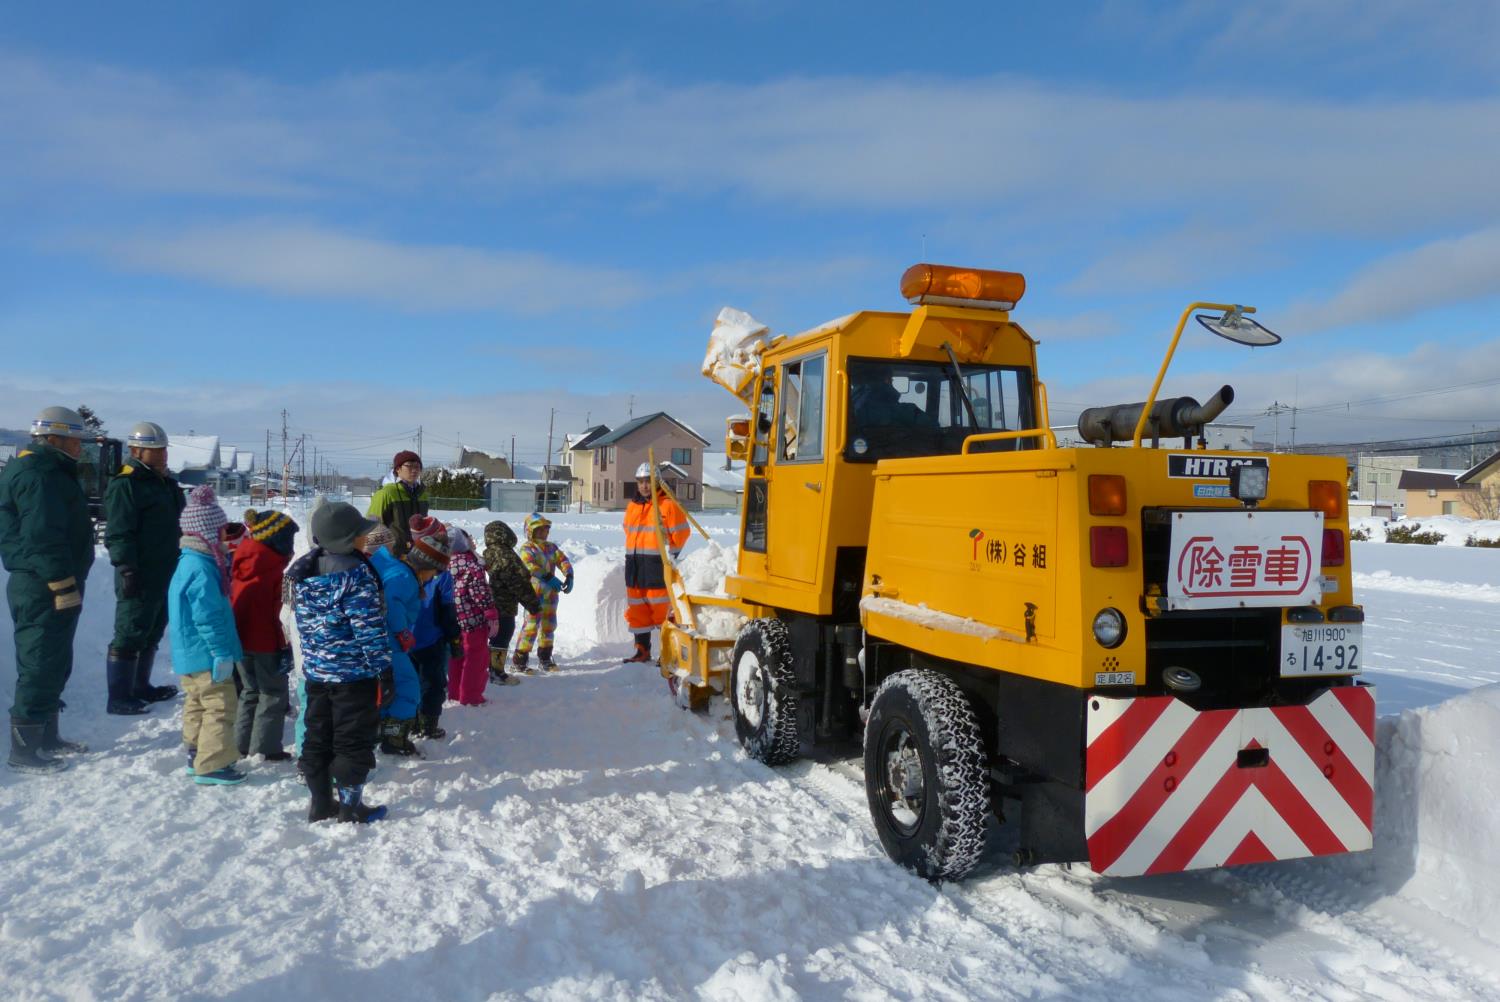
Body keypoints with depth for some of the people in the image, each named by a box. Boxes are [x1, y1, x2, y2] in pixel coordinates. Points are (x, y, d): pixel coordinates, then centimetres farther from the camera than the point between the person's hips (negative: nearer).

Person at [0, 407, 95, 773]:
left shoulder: (50, 471, 17)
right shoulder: (38, 475, -16)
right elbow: (43, 537, -23)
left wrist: (68, 584, 22)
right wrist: (64, 585, -23)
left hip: (48, 589, 11)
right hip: (44, 591, -11)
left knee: (54, 666, 18)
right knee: (40, 668, -5)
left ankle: (45, 737, 28)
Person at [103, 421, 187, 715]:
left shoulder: (166, 483, 17)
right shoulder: (125, 485, -12)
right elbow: (118, 533, -18)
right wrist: (127, 570, -23)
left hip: (166, 574, 9)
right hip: (141, 578, -9)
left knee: (151, 633, 17)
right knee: (130, 635, -4)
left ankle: (140, 687, 28)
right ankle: (119, 698, 1)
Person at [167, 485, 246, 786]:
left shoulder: (189, 562, 10)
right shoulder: (201, 568, -22)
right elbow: (208, 617, -23)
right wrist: (222, 653, -20)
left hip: (191, 653, 11)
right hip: (206, 653, -11)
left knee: (199, 703, 20)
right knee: (220, 705, -5)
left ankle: (197, 754, 32)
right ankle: (211, 766, -1)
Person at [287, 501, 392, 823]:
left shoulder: (303, 571, 5)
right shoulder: (355, 572, -19)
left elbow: (304, 623, 14)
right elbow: (369, 628, -19)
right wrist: (383, 670, -14)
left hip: (315, 671, 7)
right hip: (354, 673, -7)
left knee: (317, 737, 16)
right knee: (354, 739, 5)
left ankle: (320, 803, 26)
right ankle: (350, 806, 13)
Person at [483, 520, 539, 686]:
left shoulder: (488, 554, 8)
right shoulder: (507, 556, -19)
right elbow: (520, 583, -19)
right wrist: (534, 606, -12)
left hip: (492, 605, 9)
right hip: (505, 607, -9)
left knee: (496, 637, 18)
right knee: (502, 639, 0)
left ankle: (494, 669, 27)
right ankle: (497, 672, 6)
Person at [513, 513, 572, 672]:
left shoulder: (551, 547, 12)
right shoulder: (526, 548, -7)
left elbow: (563, 560, 2)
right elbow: (530, 566, -24)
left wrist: (569, 576, -18)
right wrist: (549, 578, -35)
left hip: (550, 592, 7)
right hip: (534, 592, -7)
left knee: (549, 625, 13)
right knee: (532, 625, -10)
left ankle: (545, 657, 26)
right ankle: (520, 659, -2)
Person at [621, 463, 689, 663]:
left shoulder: (668, 505, -7)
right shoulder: (632, 506, 15)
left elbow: (680, 534, -6)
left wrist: (670, 556, -4)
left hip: (658, 567, -7)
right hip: (635, 568, 7)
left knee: (661, 610, -6)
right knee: (637, 611, 11)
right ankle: (642, 651, 20)